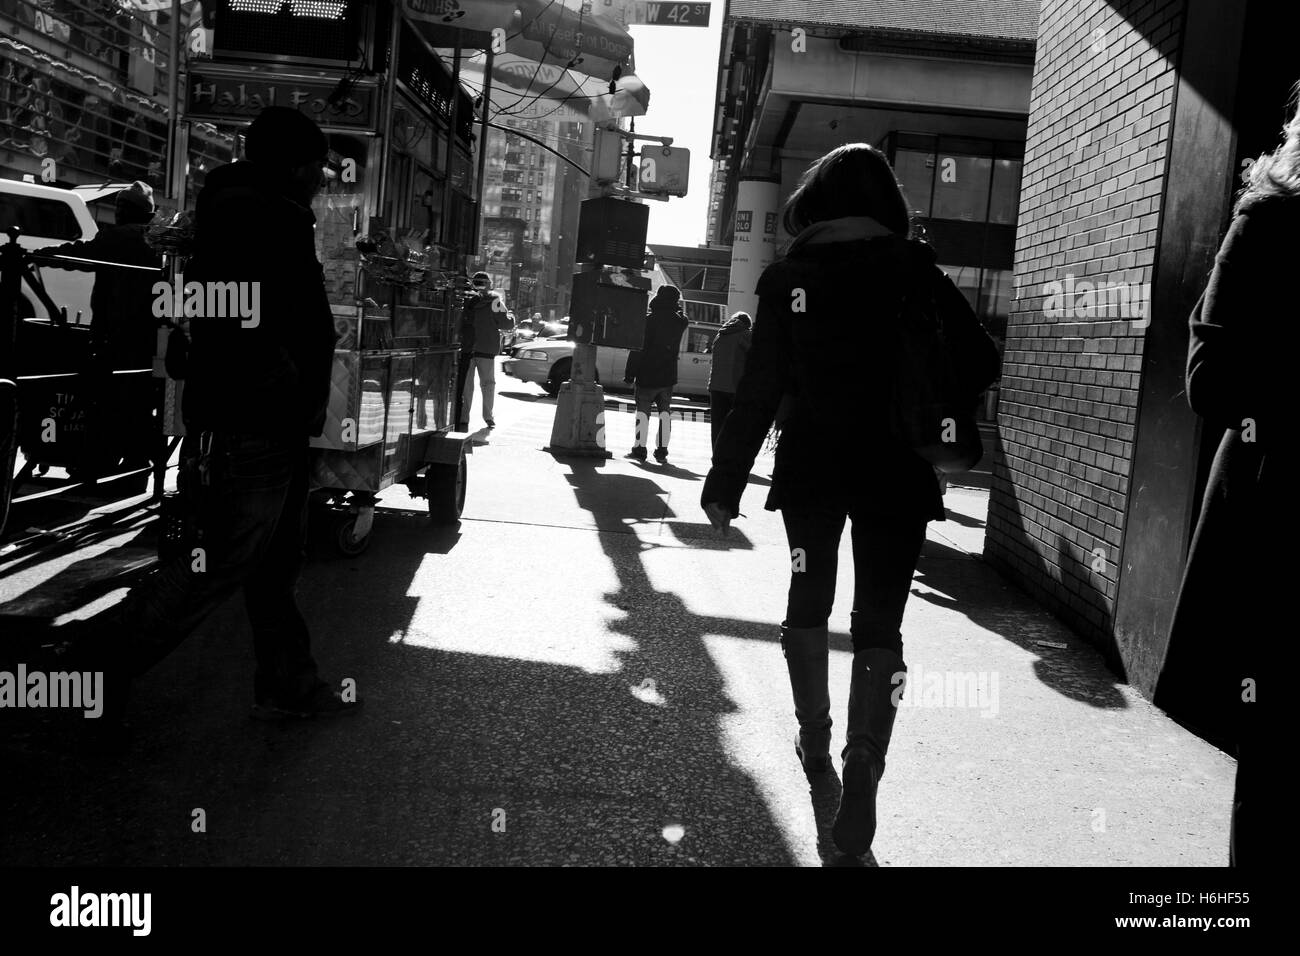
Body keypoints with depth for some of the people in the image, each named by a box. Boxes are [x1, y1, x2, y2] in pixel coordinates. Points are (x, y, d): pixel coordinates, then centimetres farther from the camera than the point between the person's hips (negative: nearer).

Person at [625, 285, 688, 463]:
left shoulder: (648, 320, -12)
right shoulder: (679, 322, -1)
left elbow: (637, 349, -11)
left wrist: (630, 374, -7)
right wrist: (678, 308, 18)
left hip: (647, 376, -4)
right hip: (668, 377, 4)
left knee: (643, 412, 4)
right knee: (664, 413, 11)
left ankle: (639, 449, 5)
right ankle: (662, 451, 9)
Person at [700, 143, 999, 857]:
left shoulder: (788, 276, -2)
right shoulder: (913, 269, -3)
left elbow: (760, 387, -5)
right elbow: (981, 361, -4)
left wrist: (725, 481, -1)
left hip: (810, 467, 1)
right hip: (896, 473, -1)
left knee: (808, 601, 19)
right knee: (879, 622, 3)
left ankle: (815, 738, 28)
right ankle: (863, 755, -14)